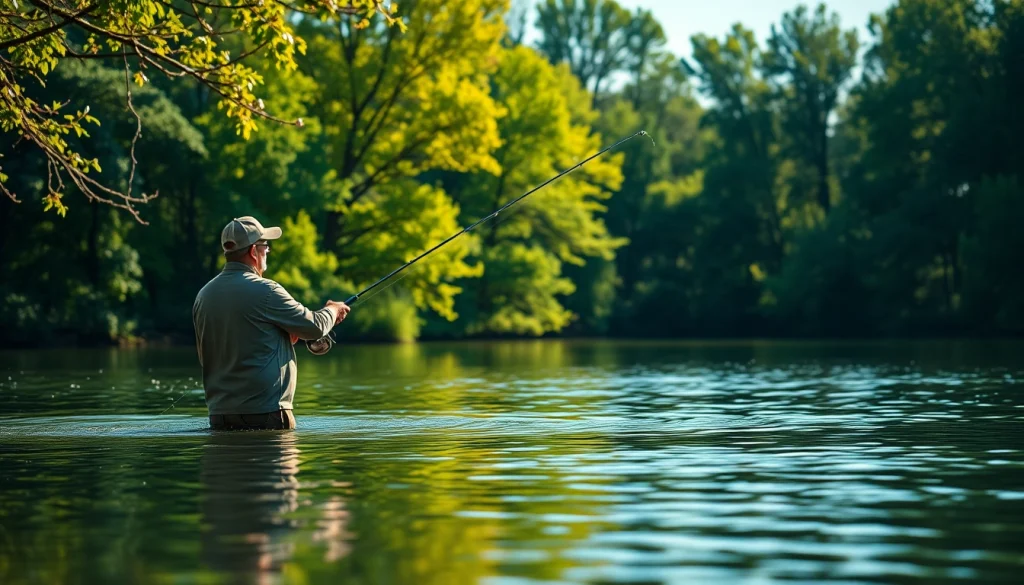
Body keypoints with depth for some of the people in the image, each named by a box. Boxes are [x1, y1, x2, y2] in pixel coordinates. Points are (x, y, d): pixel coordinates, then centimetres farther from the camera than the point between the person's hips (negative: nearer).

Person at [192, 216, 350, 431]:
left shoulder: (204, 296, 8)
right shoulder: (263, 291, -12)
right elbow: (315, 326, -4)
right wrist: (333, 310, 21)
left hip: (220, 415, 6)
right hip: (266, 413, -6)